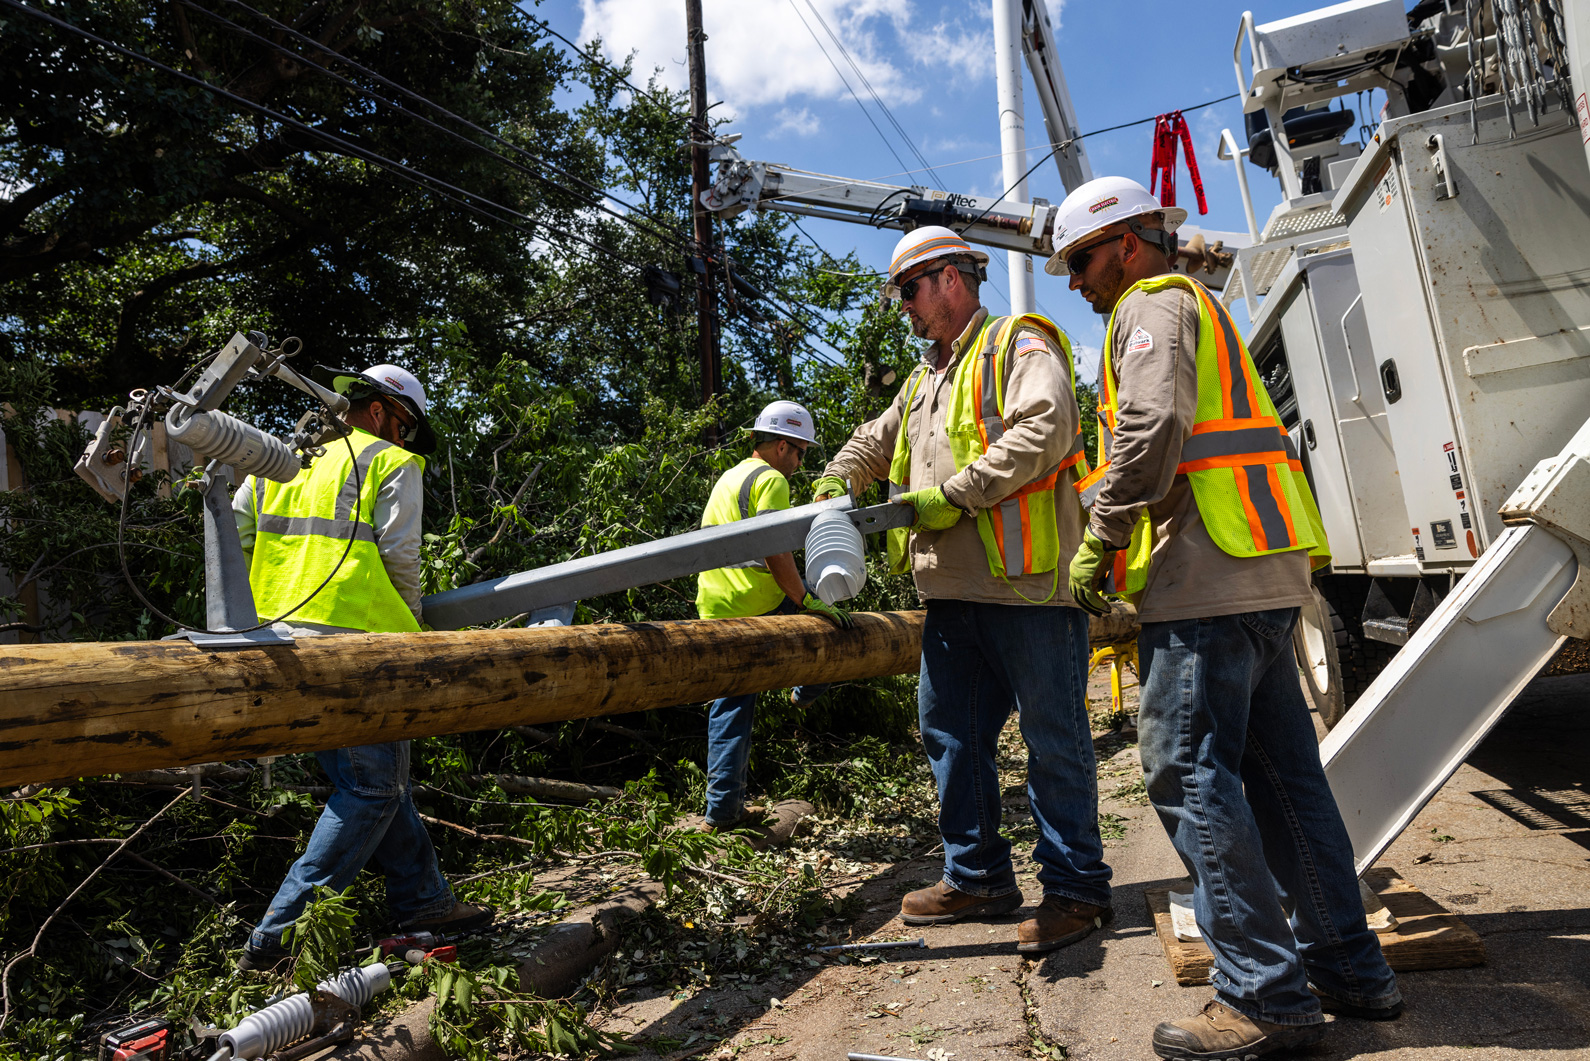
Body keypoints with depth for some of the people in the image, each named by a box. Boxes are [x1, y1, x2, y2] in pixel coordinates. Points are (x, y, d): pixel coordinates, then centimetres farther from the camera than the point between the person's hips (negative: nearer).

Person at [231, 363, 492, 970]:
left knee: (381, 776, 16)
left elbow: (233, 532, 16)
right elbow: (398, 558, -7)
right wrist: (409, 632, 8)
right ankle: (278, 937, 1)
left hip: (280, 638, 8)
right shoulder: (392, 464, 0)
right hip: (351, 643, -8)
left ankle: (423, 899, 24)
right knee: (373, 788, 0)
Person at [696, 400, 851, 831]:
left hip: (714, 611, 9)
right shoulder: (770, 479, -8)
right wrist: (807, 601, -17)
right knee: (834, 620, 14)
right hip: (757, 608, -9)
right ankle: (807, 693, 27)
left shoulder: (726, 479, 22)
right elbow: (773, 549, -20)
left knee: (730, 709, 13)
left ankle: (722, 809, 16)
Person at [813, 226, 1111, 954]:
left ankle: (1075, 888, 13)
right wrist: (837, 480, 11)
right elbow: (877, 440, 32)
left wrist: (954, 494, -19)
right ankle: (978, 877, 24)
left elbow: (1045, 427, -18)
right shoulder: (925, 379, 25)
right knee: (950, 733, 11)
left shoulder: (1018, 344, -2)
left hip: (1025, 582, -9)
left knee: (1053, 741, 1)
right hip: (951, 591, 9)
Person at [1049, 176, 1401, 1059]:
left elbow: (1151, 430, -20)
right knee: (1280, 771, 13)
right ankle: (1347, 969, 22)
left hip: (1205, 579, -10)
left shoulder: (1154, 305, -2)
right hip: (1264, 576, 10)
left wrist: (1099, 543, -12)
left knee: (1189, 775, -7)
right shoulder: (1197, 308, 28)